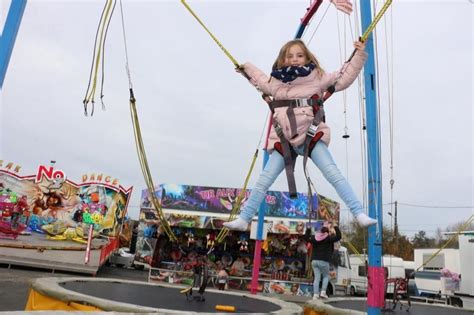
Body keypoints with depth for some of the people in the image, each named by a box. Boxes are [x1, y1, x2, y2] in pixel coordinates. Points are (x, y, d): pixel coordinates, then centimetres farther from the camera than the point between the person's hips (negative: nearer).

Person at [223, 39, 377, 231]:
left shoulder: (317, 78, 9)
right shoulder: (276, 82, 17)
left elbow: (344, 78, 9)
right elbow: (260, 80, 39)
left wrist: (359, 55, 4)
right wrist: (246, 68, 47)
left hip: (311, 135, -2)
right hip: (283, 139, 2)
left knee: (333, 174, -16)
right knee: (264, 180, 1)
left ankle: (360, 215, -11)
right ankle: (243, 219, 9)